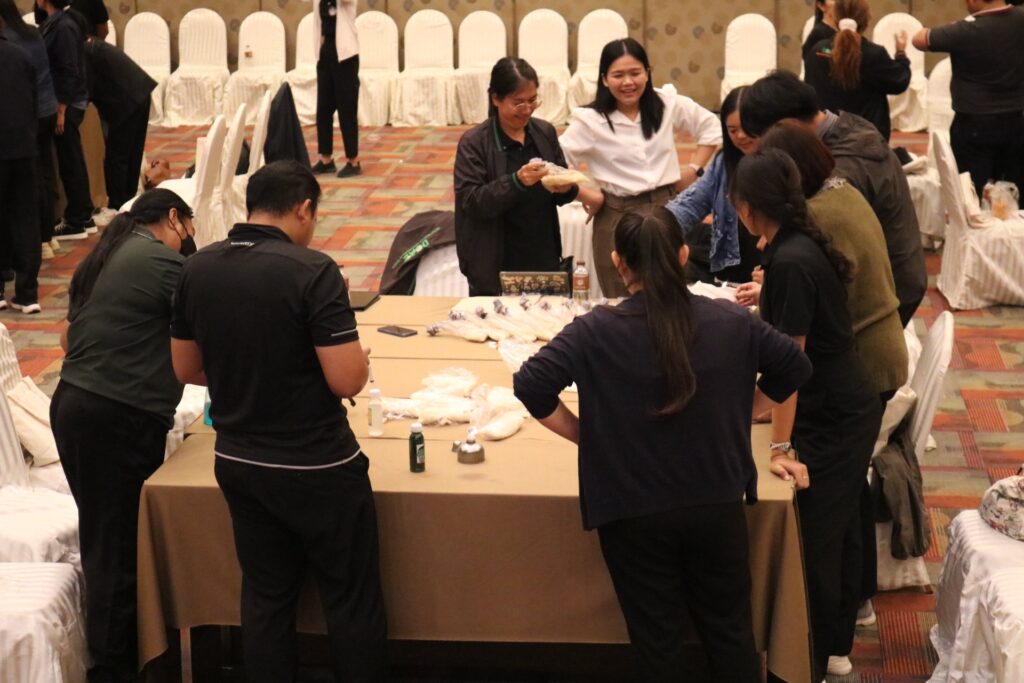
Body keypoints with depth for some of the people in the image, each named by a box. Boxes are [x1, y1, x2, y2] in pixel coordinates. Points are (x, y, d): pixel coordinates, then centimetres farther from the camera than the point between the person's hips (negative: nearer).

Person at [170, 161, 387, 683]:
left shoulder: (198, 269, -2)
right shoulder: (313, 272, -20)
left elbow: (185, 369, 8)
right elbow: (347, 380, -21)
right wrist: (358, 353, 0)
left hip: (237, 463, 6)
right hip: (316, 467, -6)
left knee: (265, 596, 18)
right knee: (352, 600, 11)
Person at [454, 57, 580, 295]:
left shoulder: (545, 132, 5)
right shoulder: (474, 142, -8)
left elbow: (562, 185, 13)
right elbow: (471, 202, -15)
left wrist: (567, 189, -11)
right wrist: (516, 182, -28)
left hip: (544, 258, 4)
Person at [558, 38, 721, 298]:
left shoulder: (668, 105, 3)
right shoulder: (589, 120, -6)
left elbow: (711, 127, 16)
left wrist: (695, 169, 8)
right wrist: (584, 195, -11)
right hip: (618, 218, -2)